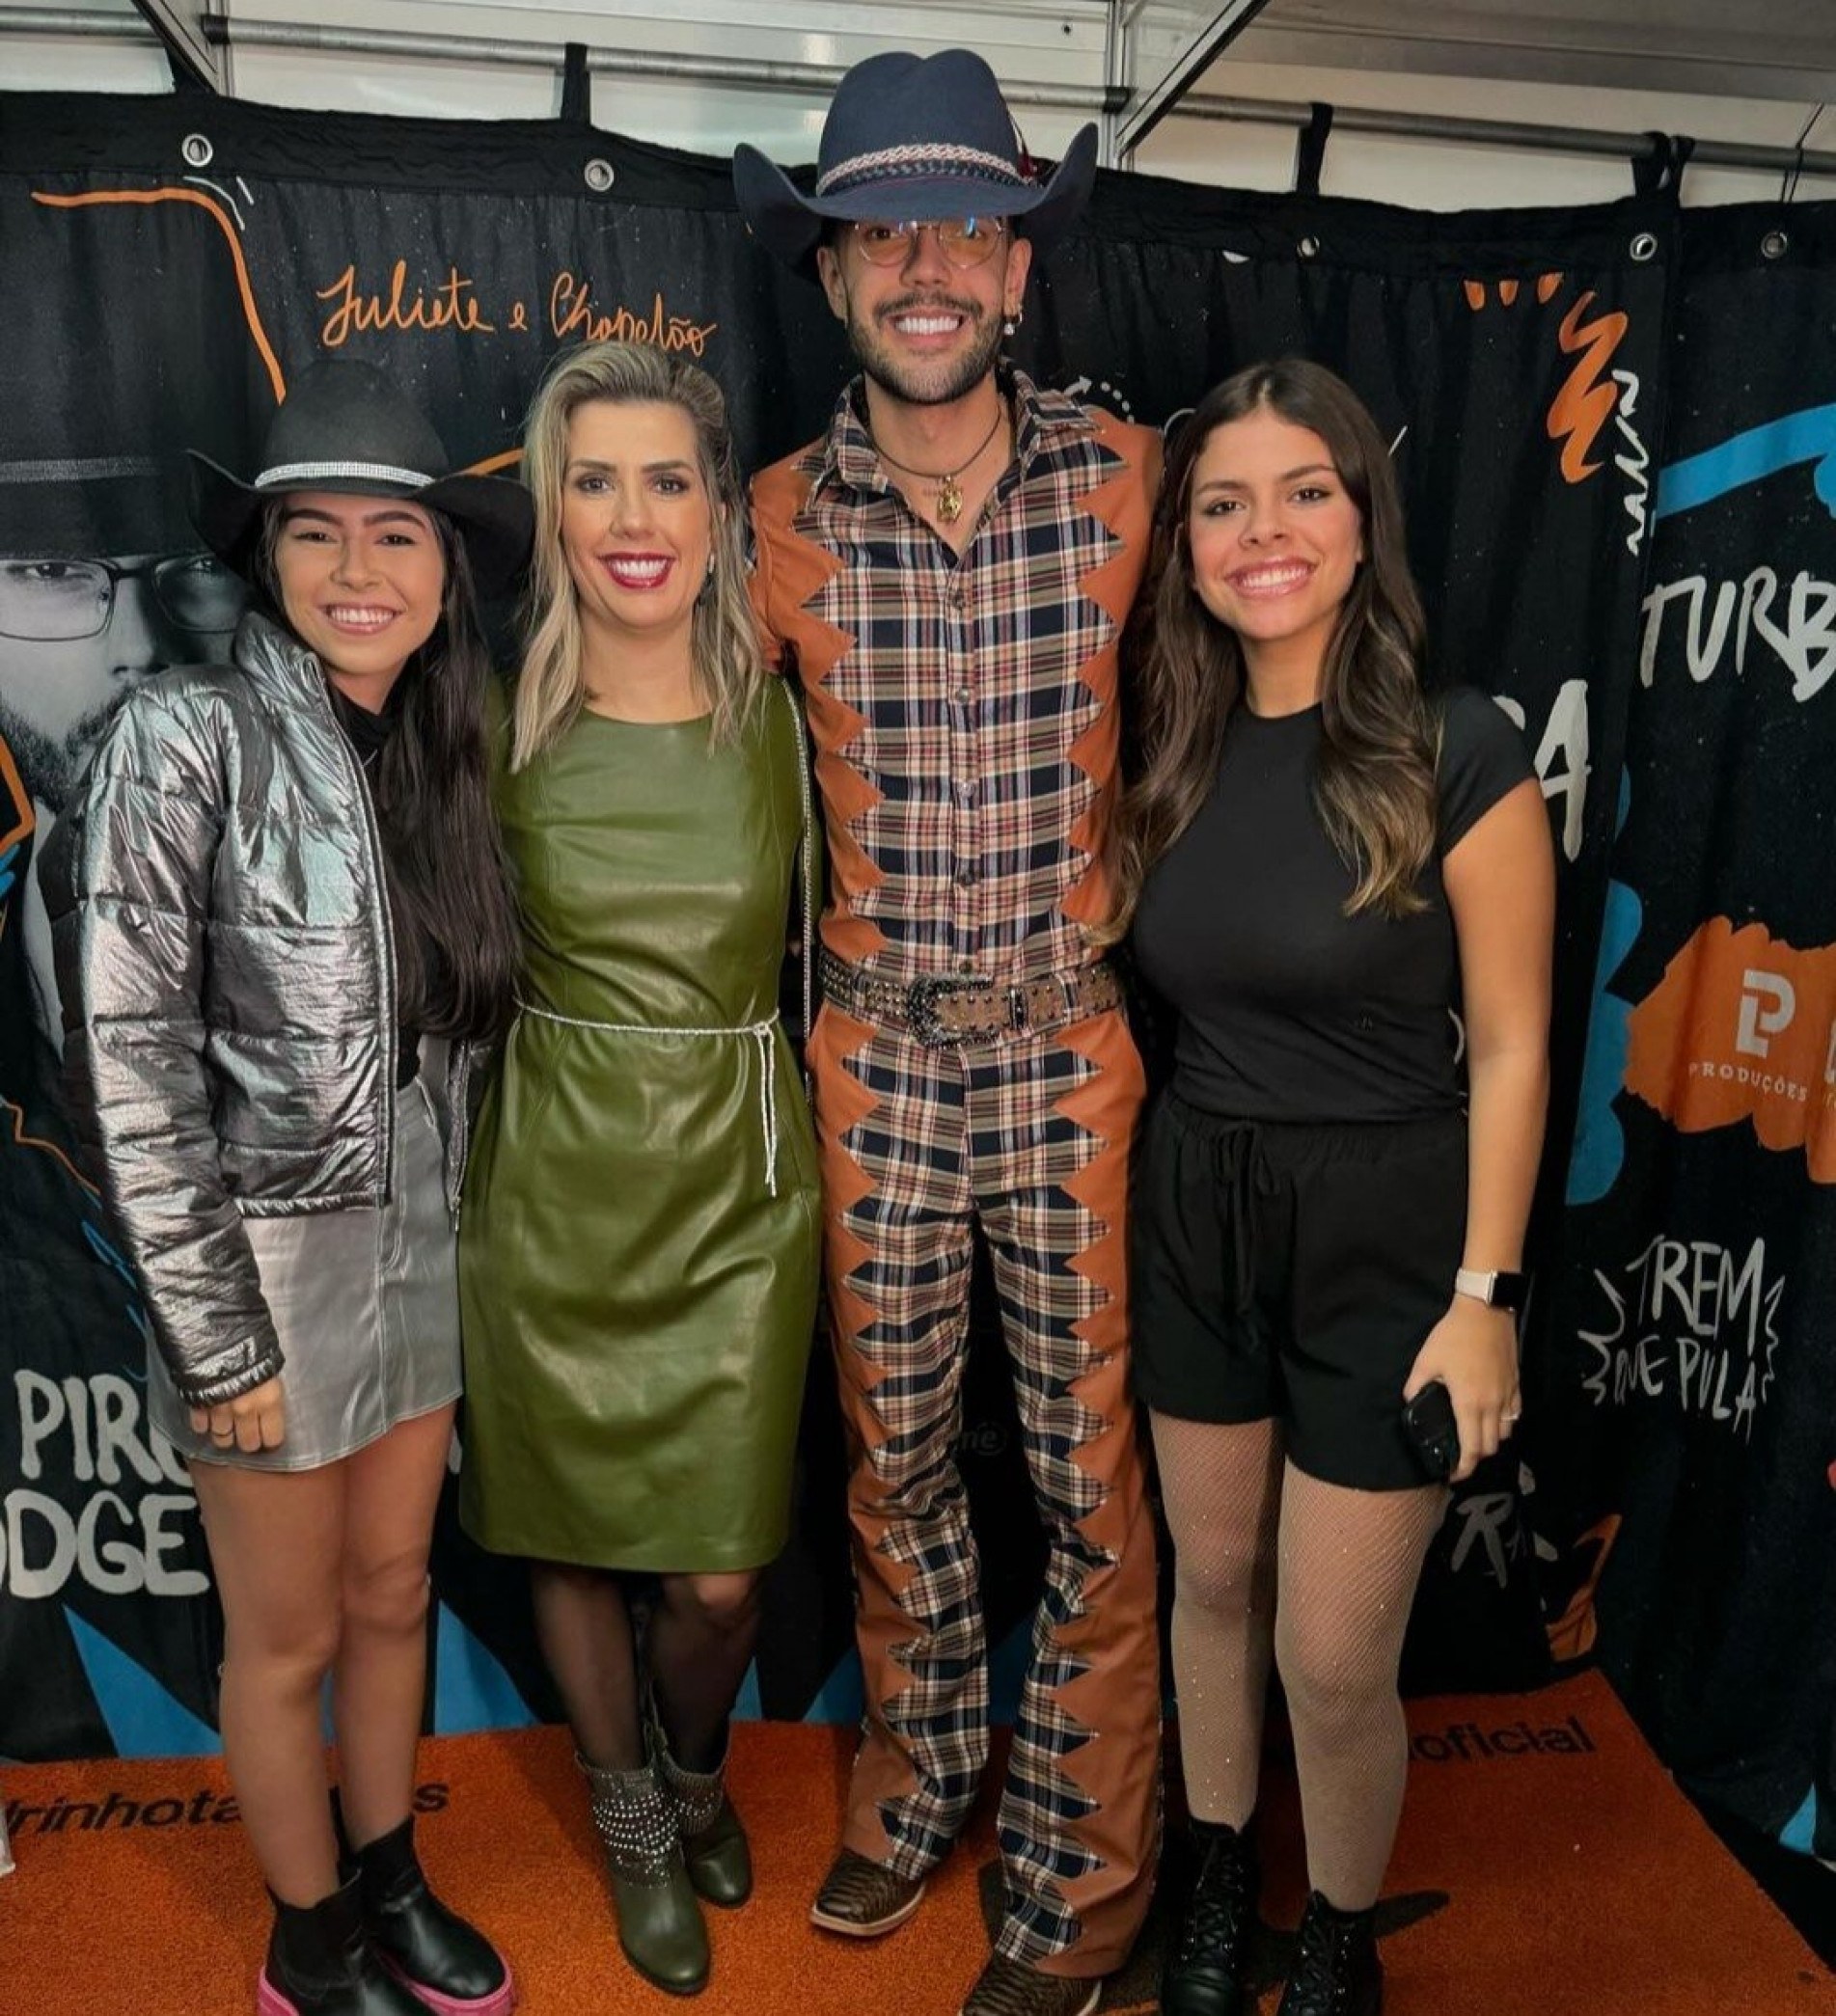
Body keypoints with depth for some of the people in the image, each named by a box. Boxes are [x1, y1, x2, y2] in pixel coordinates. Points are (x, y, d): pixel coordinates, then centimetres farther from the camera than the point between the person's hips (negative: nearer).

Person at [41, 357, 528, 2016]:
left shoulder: (434, 750, 3)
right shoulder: (189, 736, -16)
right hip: (267, 1258, -5)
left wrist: (454, 1231, 9)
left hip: (419, 1245, 6)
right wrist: (216, 1336, -15)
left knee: (392, 1596, 21)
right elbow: (130, 1065, -17)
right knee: (289, 1639, 14)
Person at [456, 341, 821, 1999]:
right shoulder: (501, 721, -6)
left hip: (739, 1179, 0)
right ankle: (634, 1828, 44)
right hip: (554, 1178, 0)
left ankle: (697, 1769, 41)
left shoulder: (777, 711, -3)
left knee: (721, 1576, 5)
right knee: (573, 1537, 15)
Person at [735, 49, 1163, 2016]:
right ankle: (917, 1777, 41)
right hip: (873, 1058, 2)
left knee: (1092, 1484, 7)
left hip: (1074, 1053, -1)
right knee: (891, 1453, 16)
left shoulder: (1125, 476, -5)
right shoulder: (779, 518, -3)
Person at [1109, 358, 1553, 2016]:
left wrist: (1484, 1293, -11)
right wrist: (1169, 1176, 5)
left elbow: (1509, 1045, -11)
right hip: (1195, 1210, 5)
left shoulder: (1457, 750, -13)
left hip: (1385, 1232, -4)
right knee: (1213, 1573, 20)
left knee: (1335, 1656, 5)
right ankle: (1218, 1875, 45)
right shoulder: (1172, 748, 1)